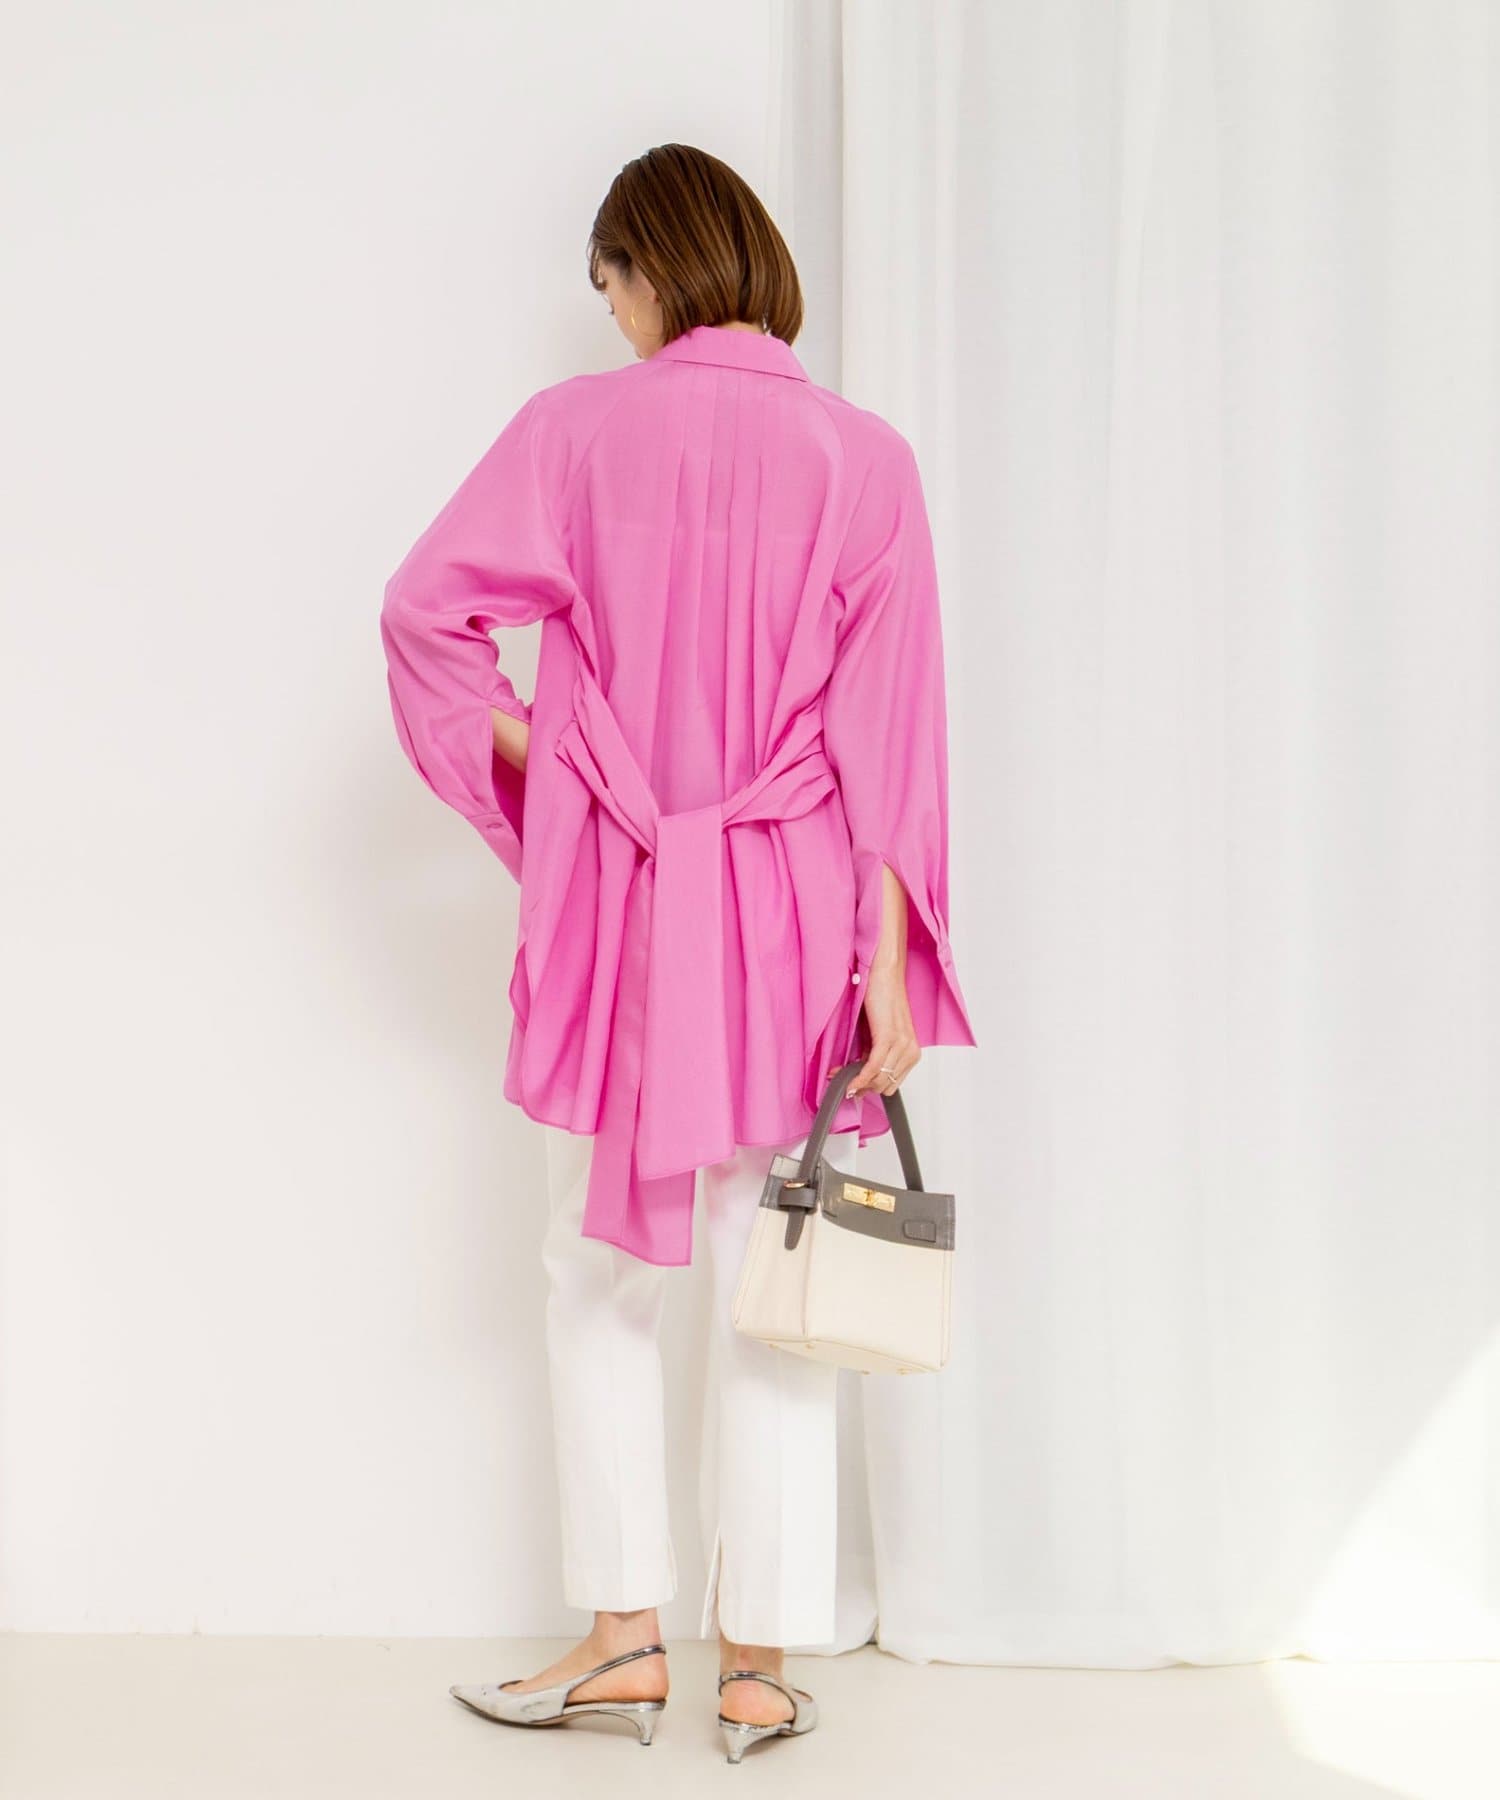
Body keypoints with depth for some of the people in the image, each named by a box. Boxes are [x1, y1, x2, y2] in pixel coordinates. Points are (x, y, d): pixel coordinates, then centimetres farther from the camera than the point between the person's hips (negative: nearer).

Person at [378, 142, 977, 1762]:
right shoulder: (864, 456, -1)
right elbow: (889, 732, -5)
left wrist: (541, 758, 2)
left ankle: (623, 1631, 18)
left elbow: (425, 611, -10)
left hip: (618, 899, -1)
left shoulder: (578, 429, -4)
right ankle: (760, 1661, 16)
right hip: (796, 908, 1)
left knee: (600, 1276, 15)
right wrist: (885, 967, -5)